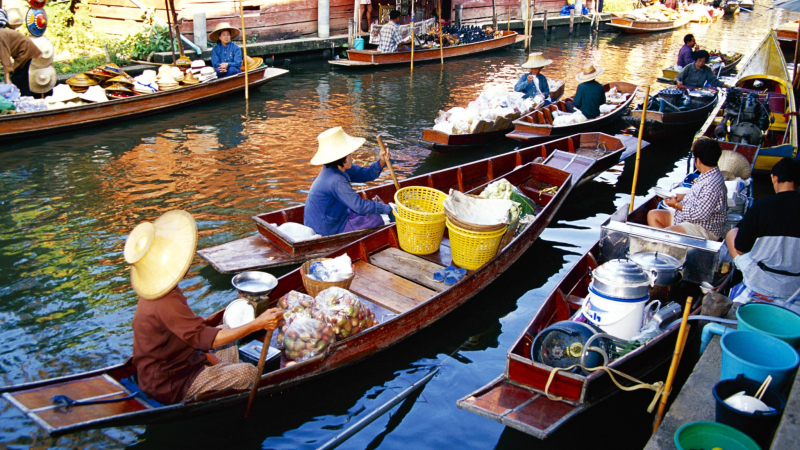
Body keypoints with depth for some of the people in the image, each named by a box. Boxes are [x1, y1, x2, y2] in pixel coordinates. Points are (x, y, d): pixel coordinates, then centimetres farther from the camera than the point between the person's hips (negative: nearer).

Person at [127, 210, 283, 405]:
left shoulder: (155, 293, 2)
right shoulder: (166, 304, -32)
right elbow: (206, 338, -33)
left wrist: (206, 355, 2)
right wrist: (257, 324, -35)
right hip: (169, 387, -10)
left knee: (229, 349, 24)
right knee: (248, 373, -13)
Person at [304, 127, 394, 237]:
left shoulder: (339, 169, -1)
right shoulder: (336, 181, -29)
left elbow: (364, 174, 8)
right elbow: (360, 206, -29)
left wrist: (381, 162, -9)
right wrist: (386, 208, -17)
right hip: (326, 231, -10)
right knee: (375, 219, -10)